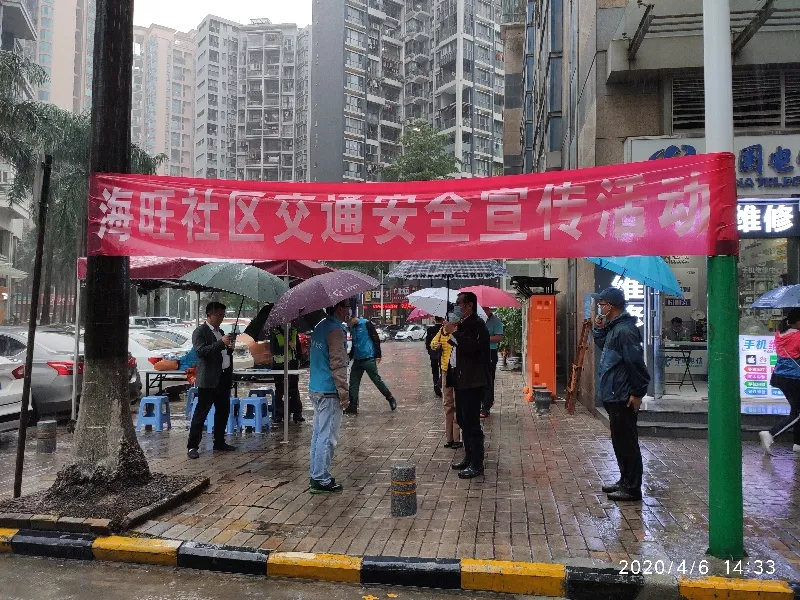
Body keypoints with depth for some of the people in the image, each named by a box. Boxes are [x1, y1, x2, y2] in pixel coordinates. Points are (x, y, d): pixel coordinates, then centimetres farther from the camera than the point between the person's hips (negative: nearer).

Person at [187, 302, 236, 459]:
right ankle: (193, 446, 0)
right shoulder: (200, 332, -6)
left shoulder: (220, 332, 20)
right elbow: (201, 351, -20)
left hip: (224, 378, 8)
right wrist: (221, 343, -25)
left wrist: (230, 348, 8)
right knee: (201, 413, -5)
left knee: (223, 412, 13)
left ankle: (219, 443, 24)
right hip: (209, 379, -8)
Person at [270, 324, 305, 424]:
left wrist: (299, 359, 10)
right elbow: (273, 350, -14)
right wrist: (287, 346, -20)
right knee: (279, 391, 3)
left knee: (294, 390, 4)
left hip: (292, 364, 3)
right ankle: (278, 415, 11)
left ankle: (297, 414, 10)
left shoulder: (294, 331, 7)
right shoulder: (274, 333, -5)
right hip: (279, 365, -3)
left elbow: (298, 347, 18)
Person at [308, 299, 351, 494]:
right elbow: (338, 366, -20)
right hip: (329, 392, -10)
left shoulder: (320, 326, 13)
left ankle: (316, 475, 24)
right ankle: (321, 480, 4)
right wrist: (344, 395, -15)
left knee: (318, 434, 16)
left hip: (316, 389, 10)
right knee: (328, 437, -2)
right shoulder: (335, 330, -16)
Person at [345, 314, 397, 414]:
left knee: (377, 380, -1)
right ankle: (353, 407, 9)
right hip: (357, 360, 7)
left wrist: (378, 355, -14)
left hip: (368, 358, -7)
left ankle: (391, 399, 16)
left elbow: (376, 339, -11)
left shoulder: (366, 324, -10)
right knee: (353, 383, 3)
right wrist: (350, 356, 18)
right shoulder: (352, 328, 12)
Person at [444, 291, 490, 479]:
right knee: (463, 421, 17)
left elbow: (472, 347, -28)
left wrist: (453, 332, -23)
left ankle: (477, 465, 3)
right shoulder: (463, 324, 15)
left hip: (473, 382, -10)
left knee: (471, 423, -6)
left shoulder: (476, 324, -14)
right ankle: (469, 458, 28)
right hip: (462, 381, 10)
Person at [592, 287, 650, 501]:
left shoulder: (625, 330, -20)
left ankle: (632, 488, 7)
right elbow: (603, 346, 28)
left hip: (623, 399, -11)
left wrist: (638, 393, -20)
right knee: (619, 441, 19)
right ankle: (625, 481, 30)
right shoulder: (613, 327, 12)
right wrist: (599, 329, 10)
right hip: (613, 396, 11)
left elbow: (637, 363, -23)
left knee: (627, 443, -2)